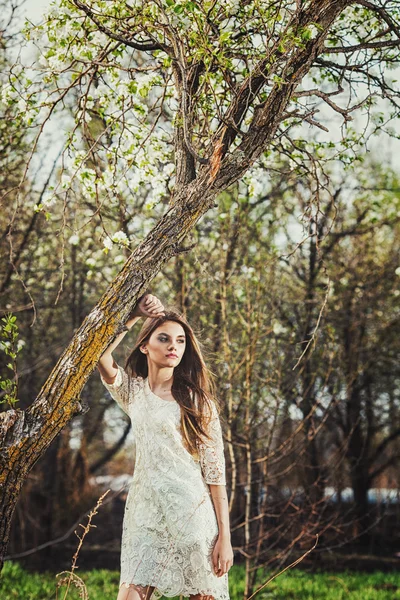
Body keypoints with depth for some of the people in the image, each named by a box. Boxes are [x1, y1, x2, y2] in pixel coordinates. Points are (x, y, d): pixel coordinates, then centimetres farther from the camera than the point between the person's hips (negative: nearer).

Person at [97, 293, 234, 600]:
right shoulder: (133, 390, 11)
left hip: (193, 513, -2)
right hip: (146, 513, 2)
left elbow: (215, 471, -3)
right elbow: (100, 355, -9)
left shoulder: (196, 399, 3)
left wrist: (224, 536, -9)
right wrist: (134, 315, -12)